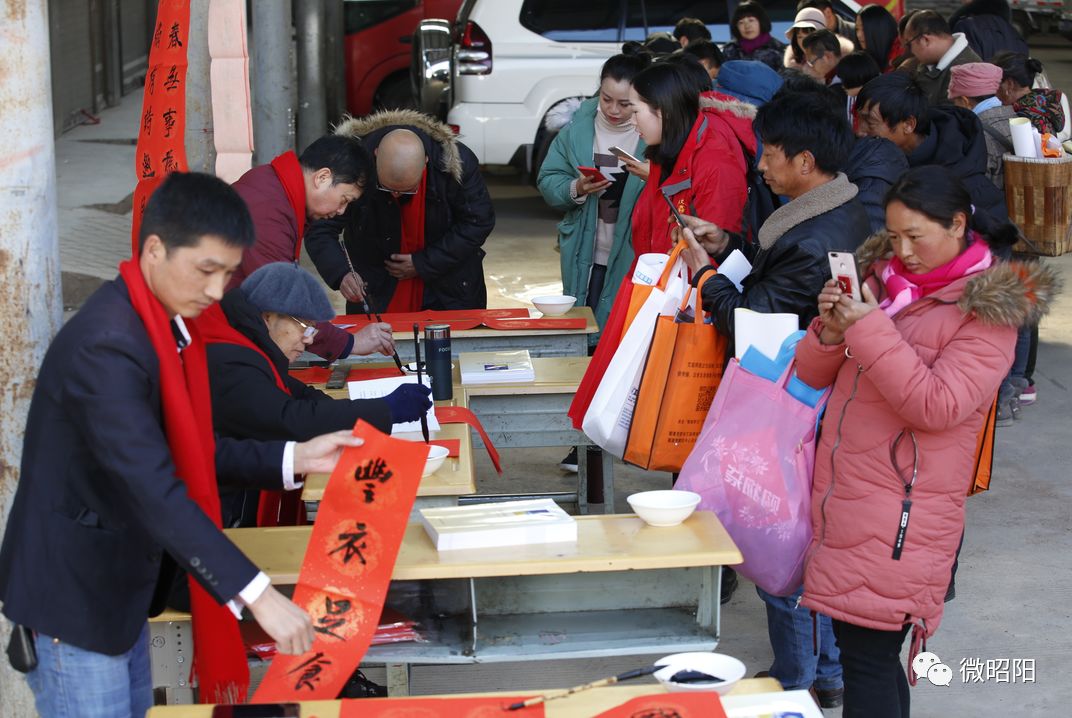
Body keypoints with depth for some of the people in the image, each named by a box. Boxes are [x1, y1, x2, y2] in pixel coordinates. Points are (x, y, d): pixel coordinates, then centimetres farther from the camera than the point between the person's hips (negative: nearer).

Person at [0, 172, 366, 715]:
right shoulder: (106, 347, -28)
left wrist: (293, 459, 0)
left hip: (119, 584, 10)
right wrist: (257, 594, -37)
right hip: (74, 591, -10)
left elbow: (187, 451, 12)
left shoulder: (165, 324, 4)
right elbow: (155, 492, -34)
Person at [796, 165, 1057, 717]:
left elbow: (939, 406, -18)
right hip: (841, 495, 6)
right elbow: (814, 374, 13)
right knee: (862, 649, 11)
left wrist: (870, 330, -20)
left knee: (867, 653, -7)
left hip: (900, 513, -6)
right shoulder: (881, 275, 11)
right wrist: (830, 330, -8)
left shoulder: (988, 310, -6)